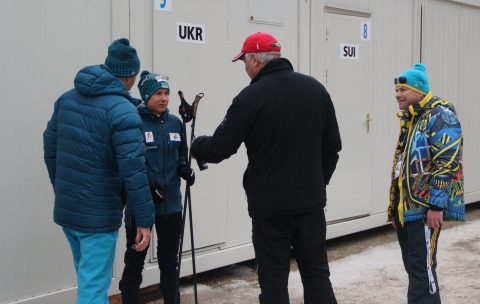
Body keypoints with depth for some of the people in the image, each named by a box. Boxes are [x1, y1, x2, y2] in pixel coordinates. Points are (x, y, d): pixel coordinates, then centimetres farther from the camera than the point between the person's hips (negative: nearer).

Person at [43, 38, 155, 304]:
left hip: (65, 209, 7)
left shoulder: (66, 99, 5)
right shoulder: (122, 110, -17)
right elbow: (132, 170, -21)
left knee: (89, 278, 25)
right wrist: (144, 219, -16)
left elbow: (50, 146, 12)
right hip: (98, 215, -7)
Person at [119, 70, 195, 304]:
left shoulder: (175, 123, 6)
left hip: (171, 204, 5)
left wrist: (185, 170, -6)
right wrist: (146, 184, -24)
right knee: (135, 261, 7)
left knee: (169, 260, 17)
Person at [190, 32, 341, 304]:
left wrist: (197, 146, 12)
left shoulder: (252, 97, -13)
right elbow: (332, 145, 9)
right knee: (317, 273, 14)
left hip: (271, 205, -5)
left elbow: (219, 149, -9)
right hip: (311, 201, 5)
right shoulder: (316, 89, 5)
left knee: (275, 280, 4)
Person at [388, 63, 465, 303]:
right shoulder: (409, 118, 18)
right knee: (412, 266, 14)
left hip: (425, 207, -9)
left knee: (421, 268, -8)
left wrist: (436, 204, -23)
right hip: (405, 207, 9)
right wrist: (395, 205, 22)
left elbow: (447, 163, -19)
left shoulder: (440, 115, -10)